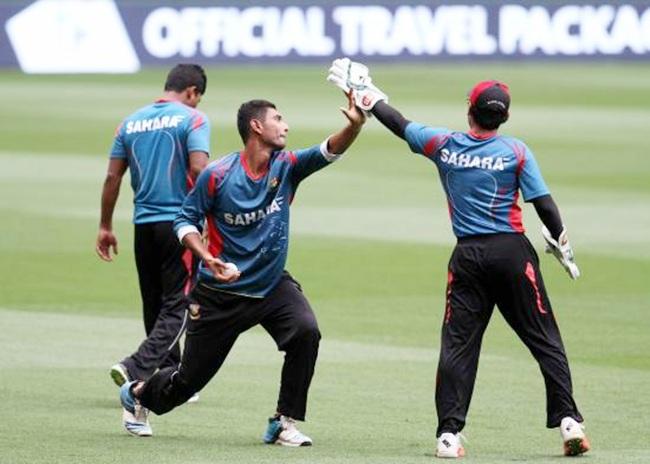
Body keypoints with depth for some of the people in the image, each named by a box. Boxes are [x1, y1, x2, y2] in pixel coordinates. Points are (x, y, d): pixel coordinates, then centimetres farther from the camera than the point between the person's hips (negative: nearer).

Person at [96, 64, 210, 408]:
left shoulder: (131, 123, 11)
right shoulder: (192, 119, -5)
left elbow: (112, 177, 10)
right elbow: (199, 168, -17)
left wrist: (105, 226, 15)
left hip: (144, 224, 6)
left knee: (154, 305, 13)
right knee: (177, 306, -4)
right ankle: (136, 368, -21)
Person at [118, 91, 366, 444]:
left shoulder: (287, 166, -7)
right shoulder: (218, 175, -16)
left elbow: (330, 151, -22)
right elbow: (186, 219, -7)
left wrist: (354, 125, -41)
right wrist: (208, 258, -23)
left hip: (272, 286, 3)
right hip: (220, 293, -3)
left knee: (306, 331, -27)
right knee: (190, 379, 8)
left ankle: (284, 423, -13)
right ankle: (137, 393, 42)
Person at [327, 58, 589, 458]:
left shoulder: (443, 145, 3)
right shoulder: (516, 152, -3)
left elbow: (400, 124, 16)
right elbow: (544, 203, -5)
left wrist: (368, 97, 31)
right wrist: (562, 243, 9)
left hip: (468, 257, 2)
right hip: (512, 252, -2)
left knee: (457, 344, 5)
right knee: (545, 339, 3)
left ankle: (449, 434, -2)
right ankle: (569, 421, -5)